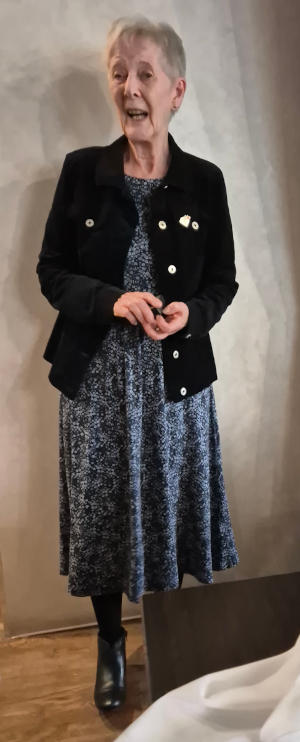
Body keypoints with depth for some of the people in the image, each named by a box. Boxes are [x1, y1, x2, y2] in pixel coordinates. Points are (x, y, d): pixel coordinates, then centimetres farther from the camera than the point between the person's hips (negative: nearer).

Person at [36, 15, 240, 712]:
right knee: (102, 510, 10)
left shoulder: (204, 180, 1)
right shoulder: (81, 170, 0)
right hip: (97, 374, 0)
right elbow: (50, 270, 0)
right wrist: (113, 300, -19)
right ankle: (110, 642, 36)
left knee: (173, 507, 11)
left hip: (177, 375, 1)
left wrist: (190, 311, -17)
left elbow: (223, 280, 5)